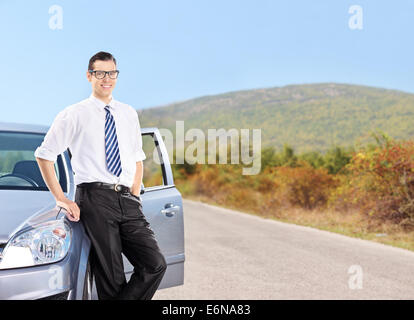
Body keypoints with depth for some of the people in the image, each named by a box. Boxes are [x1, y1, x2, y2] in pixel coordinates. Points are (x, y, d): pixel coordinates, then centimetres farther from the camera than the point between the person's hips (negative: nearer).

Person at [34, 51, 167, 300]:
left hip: (127, 199, 4)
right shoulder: (74, 115, 4)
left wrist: (134, 196, 11)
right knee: (112, 278, -6)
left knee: (156, 264, -11)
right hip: (95, 199, -4)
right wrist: (60, 198, 0)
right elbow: (44, 155, 7)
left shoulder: (129, 114, 17)